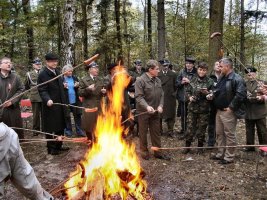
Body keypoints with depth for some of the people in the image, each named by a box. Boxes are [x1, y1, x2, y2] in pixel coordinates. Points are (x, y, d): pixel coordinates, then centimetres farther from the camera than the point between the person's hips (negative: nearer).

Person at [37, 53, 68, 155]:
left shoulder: (57, 71, 10)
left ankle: (58, 146, 31)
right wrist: (47, 99, -34)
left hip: (60, 105, 8)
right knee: (50, 128, 4)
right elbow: (42, 90, -19)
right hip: (50, 105, -8)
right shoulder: (42, 74, -14)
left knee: (60, 126, 16)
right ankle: (51, 148, 18)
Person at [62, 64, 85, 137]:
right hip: (66, 101, -3)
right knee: (67, 117, 8)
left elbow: (79, 89, 11)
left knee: (77, 115, 8)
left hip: (75, 101, 3)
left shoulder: (75, 78, 8)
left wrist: (77, 86, -10)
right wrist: (63, 87, -23)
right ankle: (68, 131, 23)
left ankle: (79, 130, 18)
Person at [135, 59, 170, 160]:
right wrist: (147, 106, -31)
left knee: (156, 132, 13)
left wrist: (160, 105, -6)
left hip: (155, 111, 6)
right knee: (143, 133, 9)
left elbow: (161, 94, 10)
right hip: (143, 111, -5)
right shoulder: (140, 80, -13)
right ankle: (144, 152, 24)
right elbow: (139, 96, -19)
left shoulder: (158, 80, 6)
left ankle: (158, 152, 25)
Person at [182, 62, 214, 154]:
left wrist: (207, 93, -20)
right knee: (190, 127, 4)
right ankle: (187, 145, 19)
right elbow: (188, 91, 15)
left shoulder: (210, 81, -3)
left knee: (202, 128, 8)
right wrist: (189, 97, -4)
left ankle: (200, 146, 26)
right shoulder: (193, 80, 4)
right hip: (192, 108, 2)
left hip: (204, 109, -2)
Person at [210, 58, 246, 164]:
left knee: (229, 135, 2)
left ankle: (229, 157, 14)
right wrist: (212, 95, 7)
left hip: (228, 112, -9)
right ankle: (220, 153, 30)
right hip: (219, 111, 9)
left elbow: (241, 95, -24)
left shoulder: (237, 79, -15)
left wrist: (231, 107, -20)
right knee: (219, 133, 17)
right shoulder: (222, 78, 14)